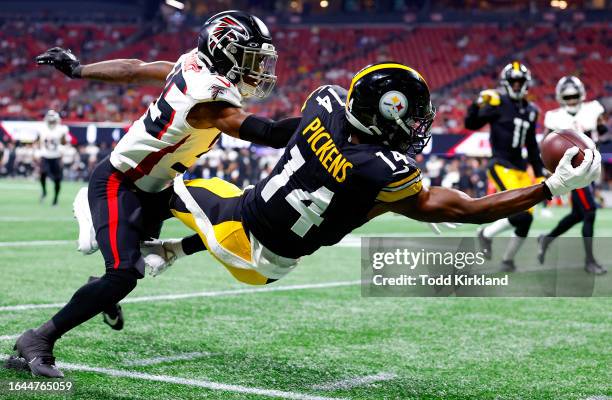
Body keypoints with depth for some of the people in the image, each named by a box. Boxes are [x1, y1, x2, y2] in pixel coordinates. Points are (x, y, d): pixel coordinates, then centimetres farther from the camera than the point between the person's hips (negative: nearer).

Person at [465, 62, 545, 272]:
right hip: (501, 166, -7)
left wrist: (540, 174, 19)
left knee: (526, 218, 2)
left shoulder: (530, 110, 14)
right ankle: (486, 234, 4)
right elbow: (471, 124, -12)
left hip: (521, 168, 7)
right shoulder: (498, 103, -5)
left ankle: (508, 259, 18)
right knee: (520, 214, -20)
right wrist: (479, 104, -28)